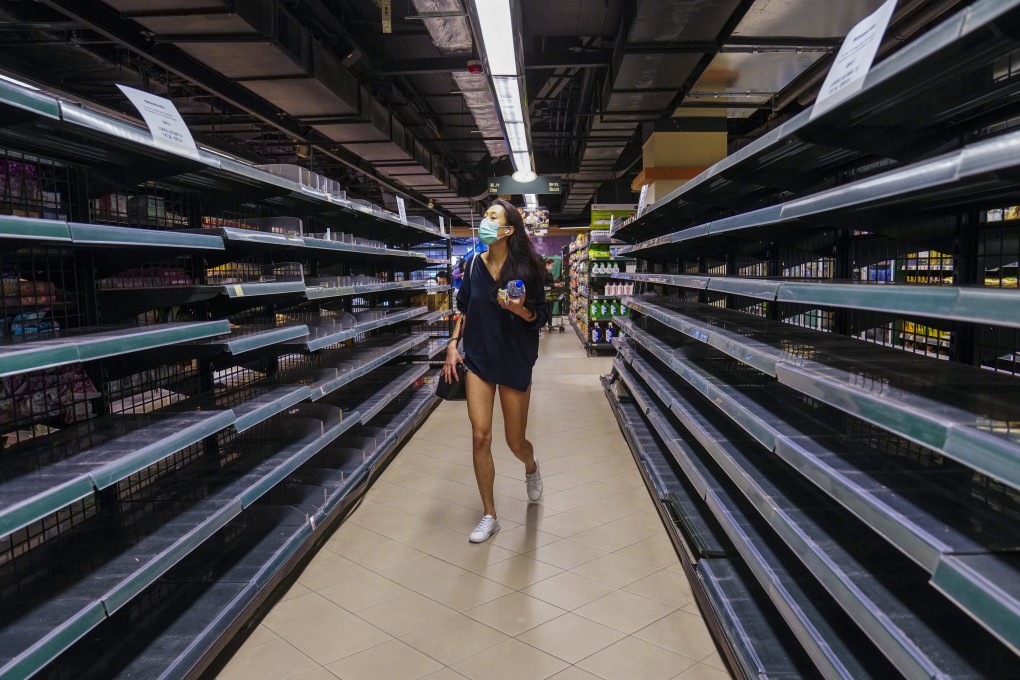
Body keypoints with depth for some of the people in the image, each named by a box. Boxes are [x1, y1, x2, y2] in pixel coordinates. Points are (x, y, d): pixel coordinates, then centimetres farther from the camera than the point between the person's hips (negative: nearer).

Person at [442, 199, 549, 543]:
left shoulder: (525, 268, -9)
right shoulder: (474, 265, 0)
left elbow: (541, 317, -4)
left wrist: (521, 310, -25)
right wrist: (453, 343, 1)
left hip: (515, 362, -2)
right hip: (478, 360, 2)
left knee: (515, 441, 9)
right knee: (480, 437, -4)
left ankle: (531, 468, 48)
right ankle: (489, 516, 13)